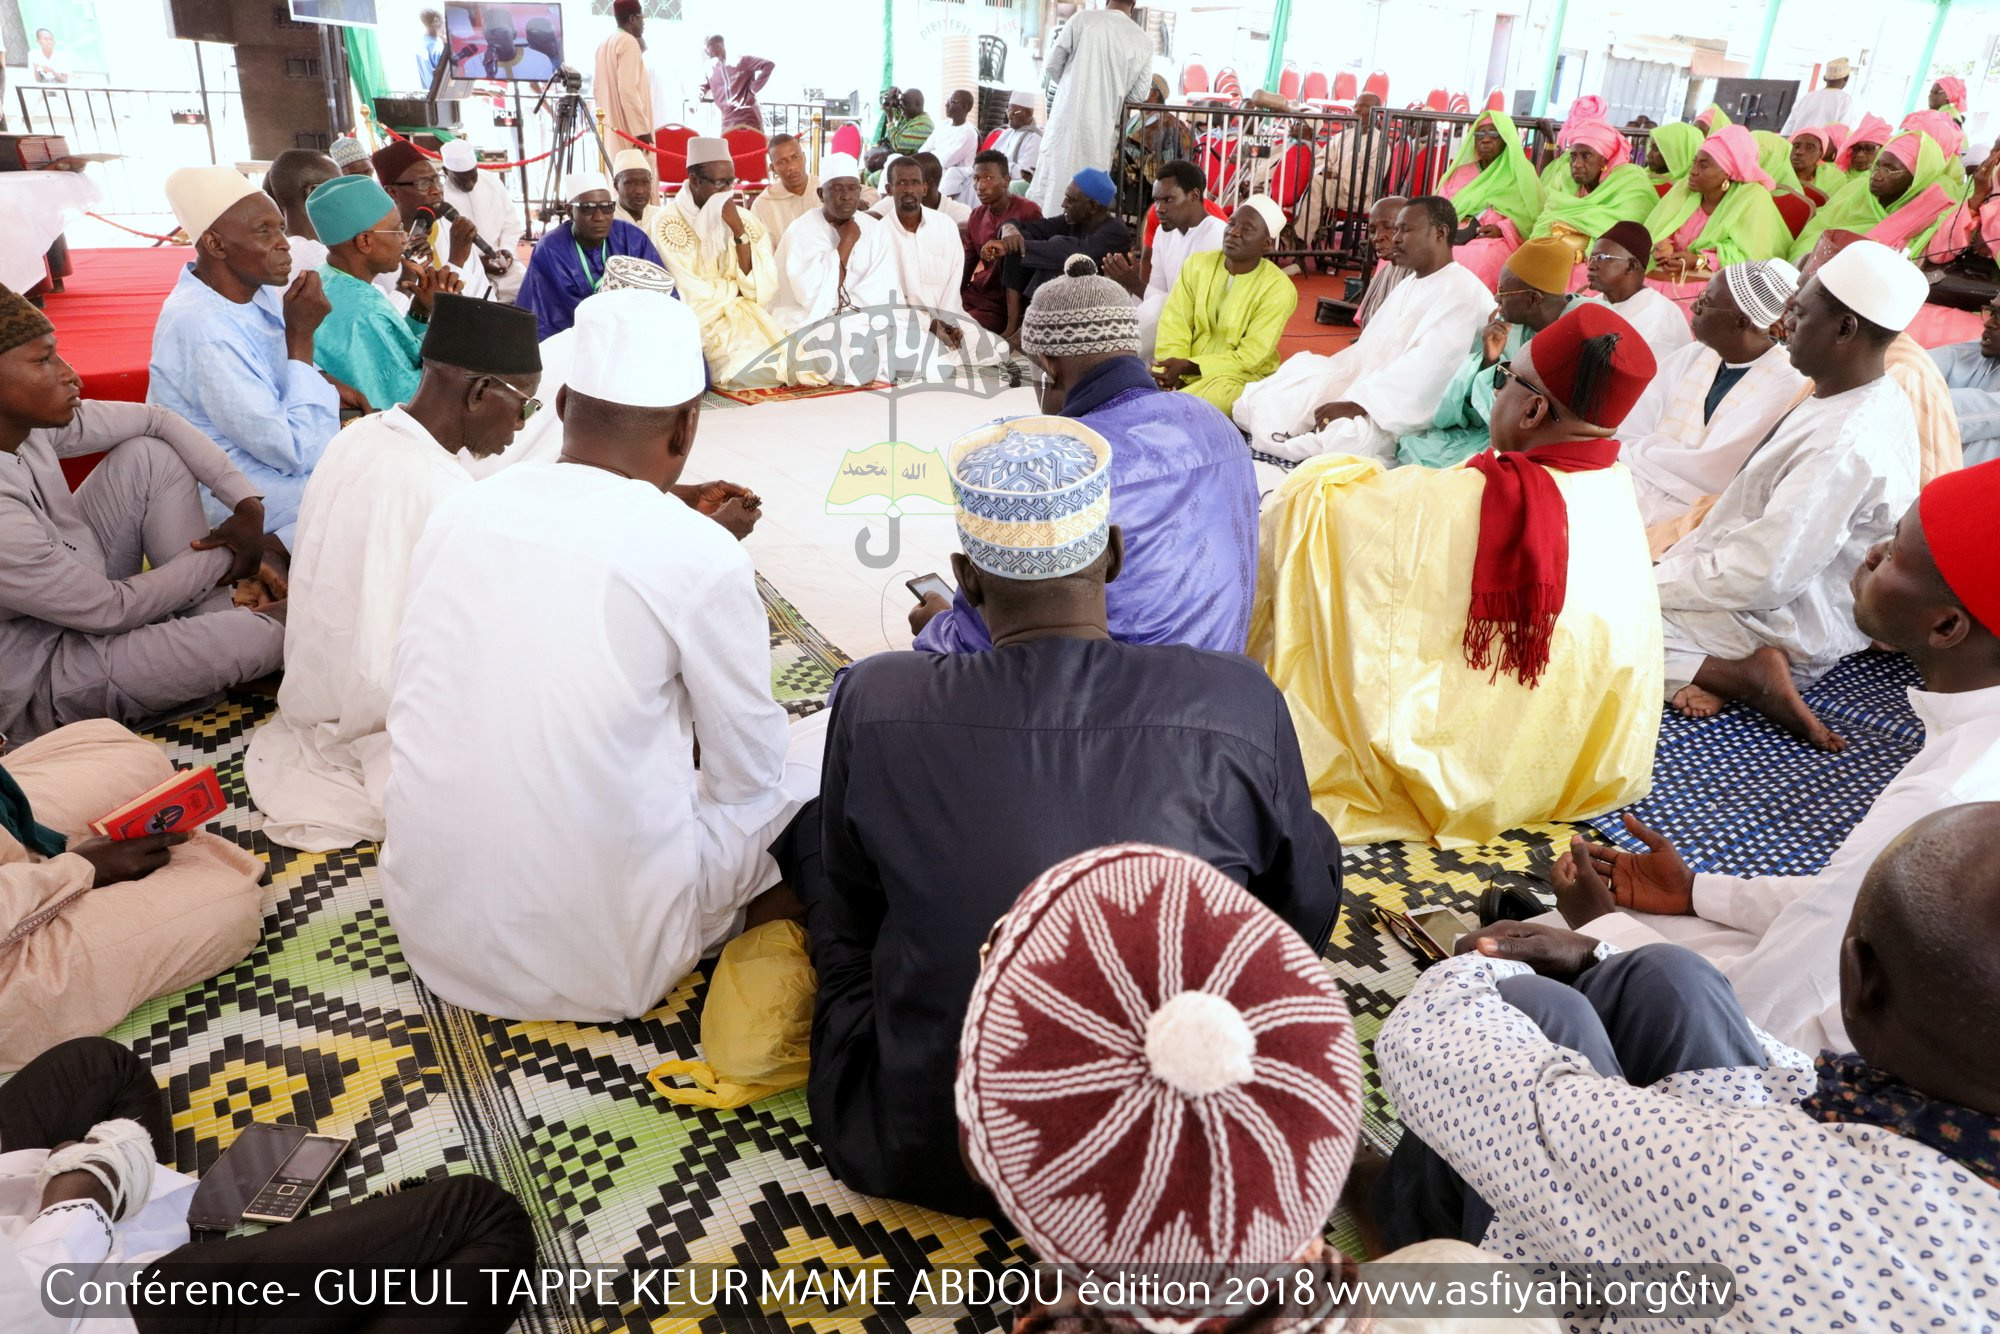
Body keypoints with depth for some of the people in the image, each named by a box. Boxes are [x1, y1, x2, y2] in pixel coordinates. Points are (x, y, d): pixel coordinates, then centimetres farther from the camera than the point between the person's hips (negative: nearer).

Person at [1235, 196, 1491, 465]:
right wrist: (1322, 374, 7)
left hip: (1402, 415, -10)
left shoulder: (1463, 293, -11)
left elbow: (1424, 369, -23)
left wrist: (1357, 404, -28)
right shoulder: (1409, 284, 23)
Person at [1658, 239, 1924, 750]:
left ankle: (1737, 673, -13)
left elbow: (1761, 576, -29)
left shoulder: (1847, 447, -30)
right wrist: (1679, 556, 8)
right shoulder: (1866, 399, 2)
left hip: (1778, 627, -10)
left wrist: (1652, 582, -17)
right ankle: (1702, 666, -3)